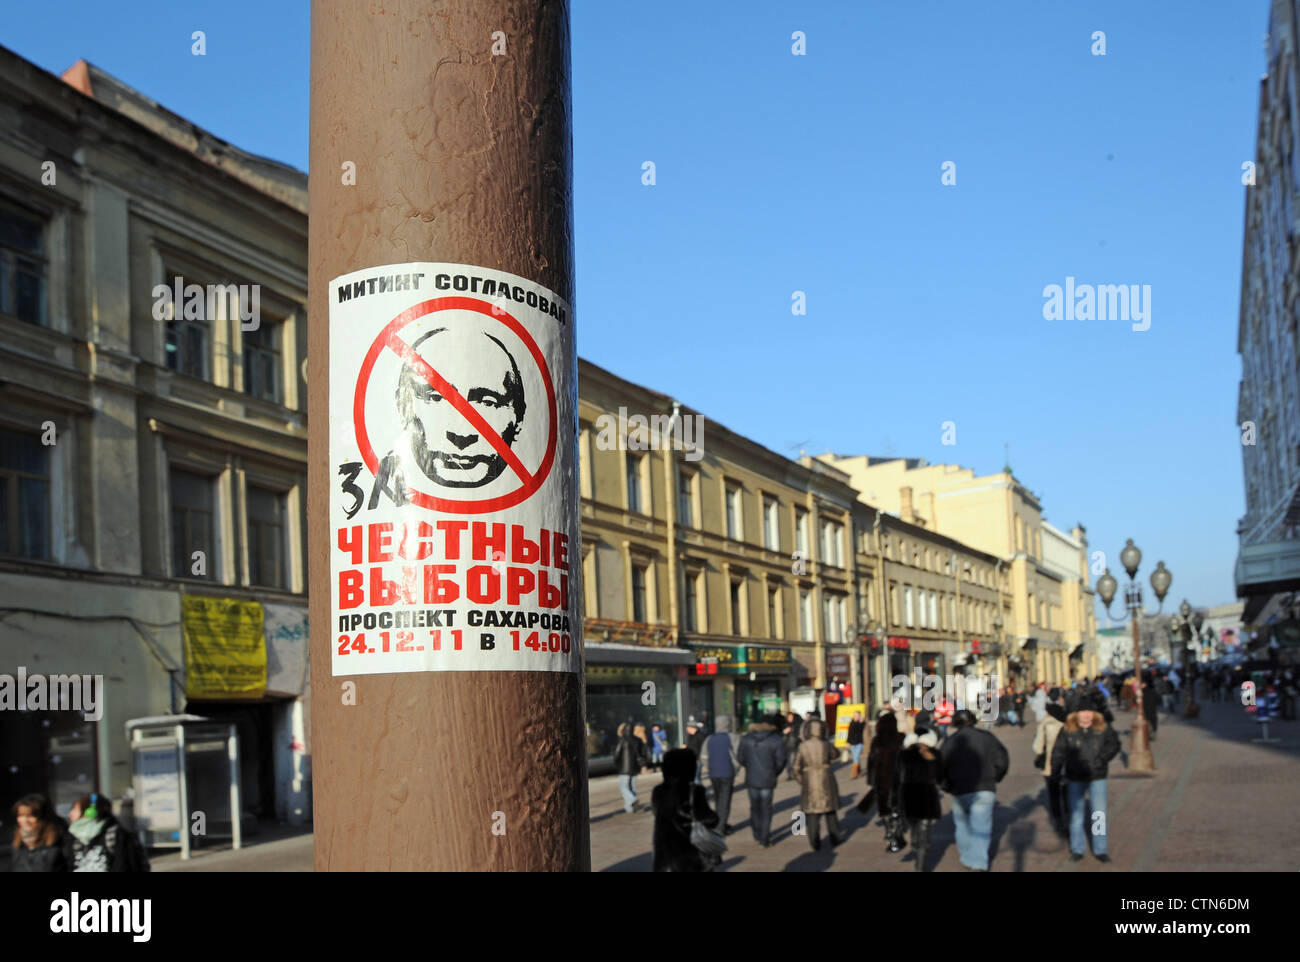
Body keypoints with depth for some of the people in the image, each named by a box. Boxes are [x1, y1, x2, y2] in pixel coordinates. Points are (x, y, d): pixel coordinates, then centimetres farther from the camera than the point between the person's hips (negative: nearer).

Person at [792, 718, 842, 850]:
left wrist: (801, 782, 10)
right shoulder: (826, 745, -7)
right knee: (830, 811, 17)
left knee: (812, 814, 8)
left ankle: (815, 843, 7)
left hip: (810, 783, -1)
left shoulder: (802, 747, -8)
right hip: (826, 782, 1)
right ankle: (834, 840, 22)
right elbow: (835, 755, 15)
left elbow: (797, 767, -5)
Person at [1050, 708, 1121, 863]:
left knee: (1099, 815, 2)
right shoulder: (1067, 731, -3)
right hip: (1075, 779, 0)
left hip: (1097, 778, 0)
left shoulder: (1103, 729, -2)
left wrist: (1101, 760, -19)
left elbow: (1114, 744, -7)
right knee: (1075, 814, 9)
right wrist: (1056, 771, -10)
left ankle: (1100, 850, 15)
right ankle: (1077, 849, 22)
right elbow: (1058, 751, -1)